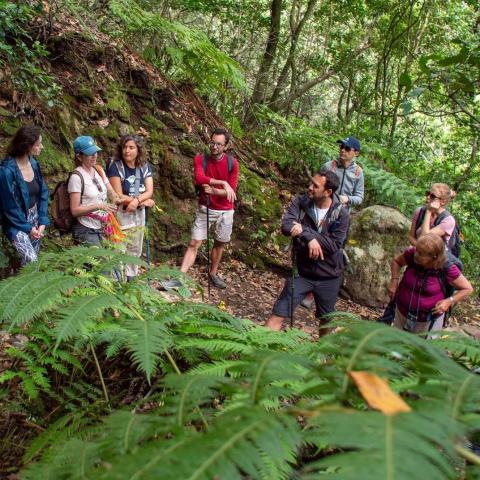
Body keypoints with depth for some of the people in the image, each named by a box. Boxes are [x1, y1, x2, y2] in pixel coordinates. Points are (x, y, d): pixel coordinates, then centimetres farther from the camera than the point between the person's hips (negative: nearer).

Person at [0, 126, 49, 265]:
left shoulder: (34, 164, -3)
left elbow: (43, 193, 4)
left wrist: (42, 222, -4)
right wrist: (27, 227, -11)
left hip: (35, 218, 6)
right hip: (16, 222, -6)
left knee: (31, 260, 12)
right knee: (32, 261, -16)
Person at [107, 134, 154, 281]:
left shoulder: (145, 167, 3)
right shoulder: (115, 167, -12)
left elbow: (149, 192, -6)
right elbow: (118, 196, -17)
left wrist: (137, 200, -26)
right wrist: (143, 201, -12)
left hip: (138, 216, 6)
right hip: (120, 216, -5)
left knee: (135, 252, 15)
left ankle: (131, 281, 28)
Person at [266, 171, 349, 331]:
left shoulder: (341, 213, -13)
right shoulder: (301, 202, -9)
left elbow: (334, 245, -20)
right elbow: (286, 225, -23)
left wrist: (305, 230, -27)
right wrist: (309, 237, -37)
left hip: (329, 276, 0)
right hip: (302, 272, 0)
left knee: (326, 319, 22)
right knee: (278, 314, -5)